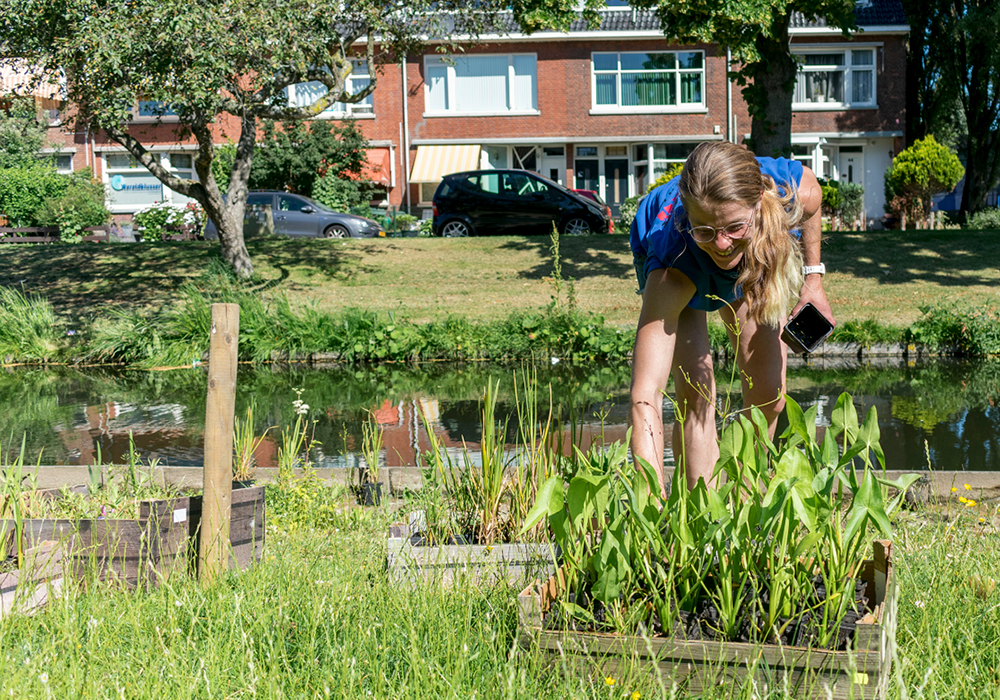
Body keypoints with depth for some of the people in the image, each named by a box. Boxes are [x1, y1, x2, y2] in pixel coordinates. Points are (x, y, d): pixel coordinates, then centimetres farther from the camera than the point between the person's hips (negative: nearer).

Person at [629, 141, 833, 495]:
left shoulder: (794, 190, -42)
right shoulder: (672, 254, -49)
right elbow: (645, 398, -55)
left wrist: (813, 277, -4)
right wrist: (653, 499, -65)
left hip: (752, 264, 3)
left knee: (768, 396, 2)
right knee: (696, 397, -20)